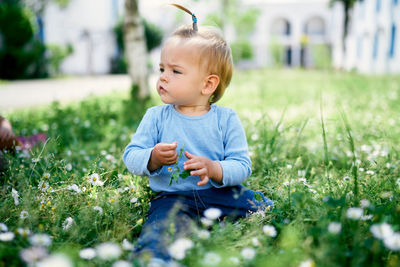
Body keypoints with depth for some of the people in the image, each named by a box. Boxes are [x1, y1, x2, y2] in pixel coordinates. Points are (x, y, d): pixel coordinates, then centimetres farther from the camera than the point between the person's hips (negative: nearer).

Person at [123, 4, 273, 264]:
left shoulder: (226, 119, 0)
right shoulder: (156, 117, 3)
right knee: (157, 239, -30)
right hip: (173, 198, -1)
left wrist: (214, 169, -24)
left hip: (222, 194, 2)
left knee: (269, 209, -12)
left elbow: (242, 165, -3)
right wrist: (153, 159, -23)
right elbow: (131, 156, 0)